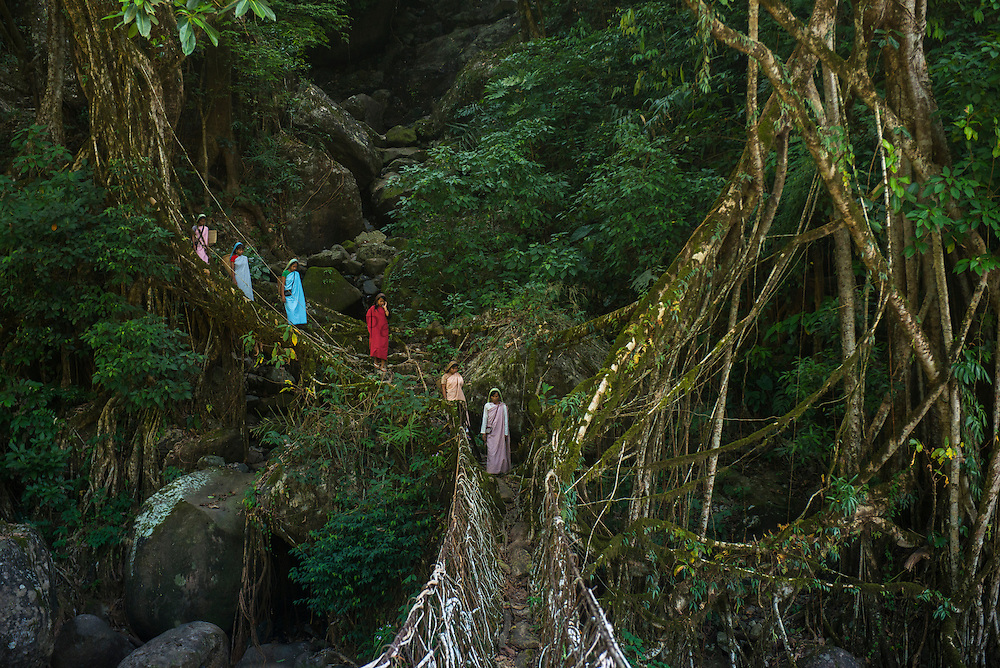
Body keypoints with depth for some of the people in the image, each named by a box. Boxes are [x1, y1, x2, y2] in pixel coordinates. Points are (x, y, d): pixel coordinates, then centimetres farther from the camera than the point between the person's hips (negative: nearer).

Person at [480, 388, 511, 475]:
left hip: (500, 432, 0)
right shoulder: (487, 406, 5)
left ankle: (501, 469, 6)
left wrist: (506, 433, 1)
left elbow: (505, 420, 5)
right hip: (491, 432, 0)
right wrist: (483, 432, 5)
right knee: (491, 450, -5)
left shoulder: (503, 406, 3)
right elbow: (485, 419, 8)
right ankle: (492, 469, -1)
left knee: (501, 450, 0)